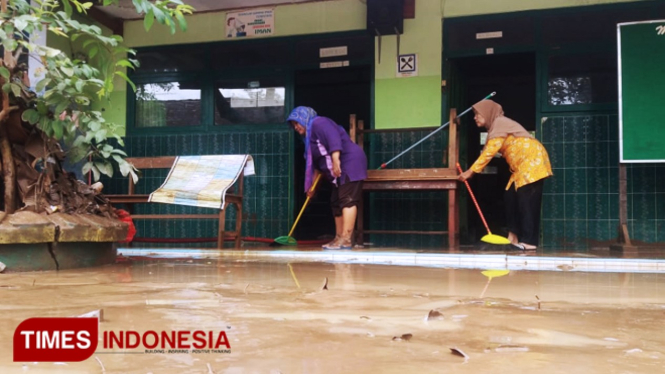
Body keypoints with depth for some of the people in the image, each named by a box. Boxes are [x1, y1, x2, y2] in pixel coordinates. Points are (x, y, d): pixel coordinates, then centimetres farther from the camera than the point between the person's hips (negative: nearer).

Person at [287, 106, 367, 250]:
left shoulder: (318, 123, -6)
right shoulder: (310, 135, 24)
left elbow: (334, 139, -24)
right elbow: (317, 163, 26)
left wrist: (335, 160, -32)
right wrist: (312, 185, 25)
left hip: (350, 163, -11)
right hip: (340, 171, 11)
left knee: (348, 200, -16)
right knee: (336, 203, 10)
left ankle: (346, 240, -21)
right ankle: (339, 238, 13)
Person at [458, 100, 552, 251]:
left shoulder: (499, 123, -10)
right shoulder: (495, 126, 20)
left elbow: (489, 152, -16)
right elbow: (489, 152, 17)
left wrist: (470, 171, -15)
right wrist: (473, 170, 8)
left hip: (532, 160, -10)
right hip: (522, 165, 10)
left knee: (526, 201, -13)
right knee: (511, 197, 4)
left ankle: (529, 241, -14)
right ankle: (514, 236, 5)